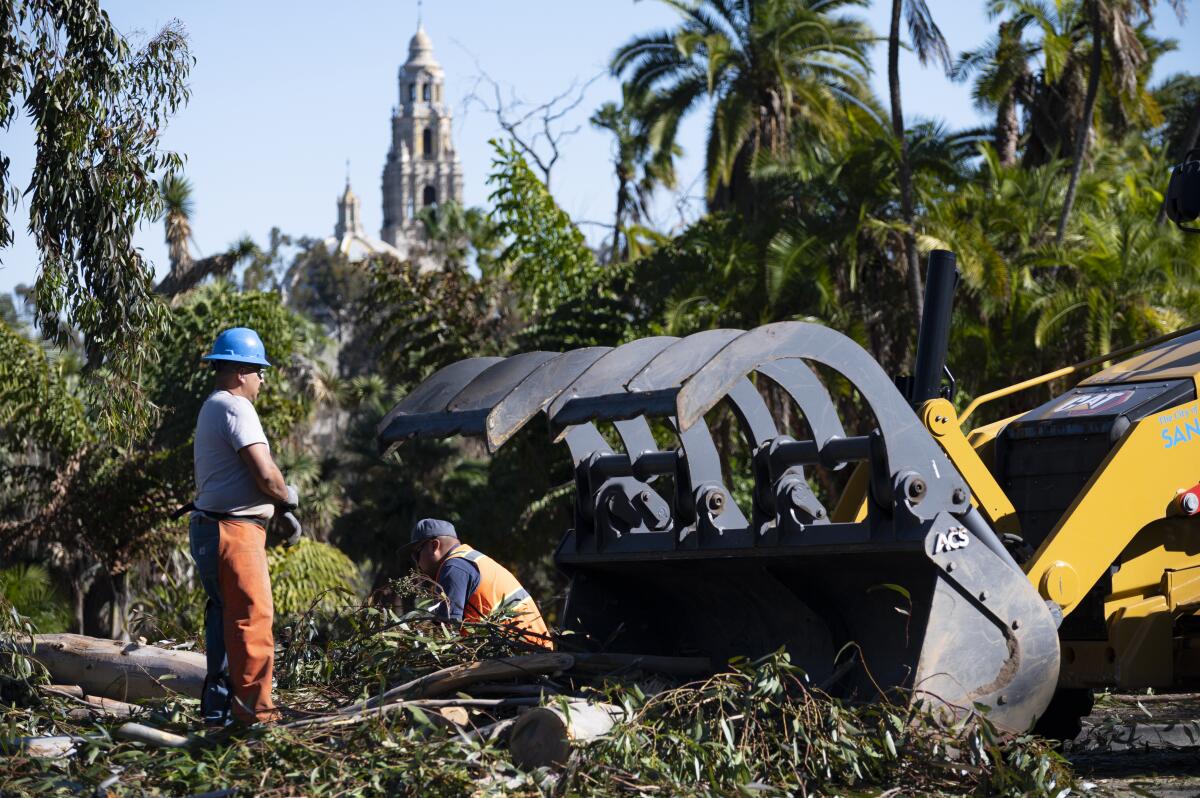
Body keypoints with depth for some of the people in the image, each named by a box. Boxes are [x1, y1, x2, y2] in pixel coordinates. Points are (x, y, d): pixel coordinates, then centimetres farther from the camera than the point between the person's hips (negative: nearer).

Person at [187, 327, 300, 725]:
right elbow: (265, 473, -21)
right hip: (234, 531, -11)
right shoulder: (236, 408, -13)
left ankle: (217, 707, 18)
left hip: (212, 529, 11)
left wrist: (278, 508, 15)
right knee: (252, 617, -9)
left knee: (227, 618, 14)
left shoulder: (212, 408, 21)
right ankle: (253, 709, -9)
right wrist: (287, 496, -1)